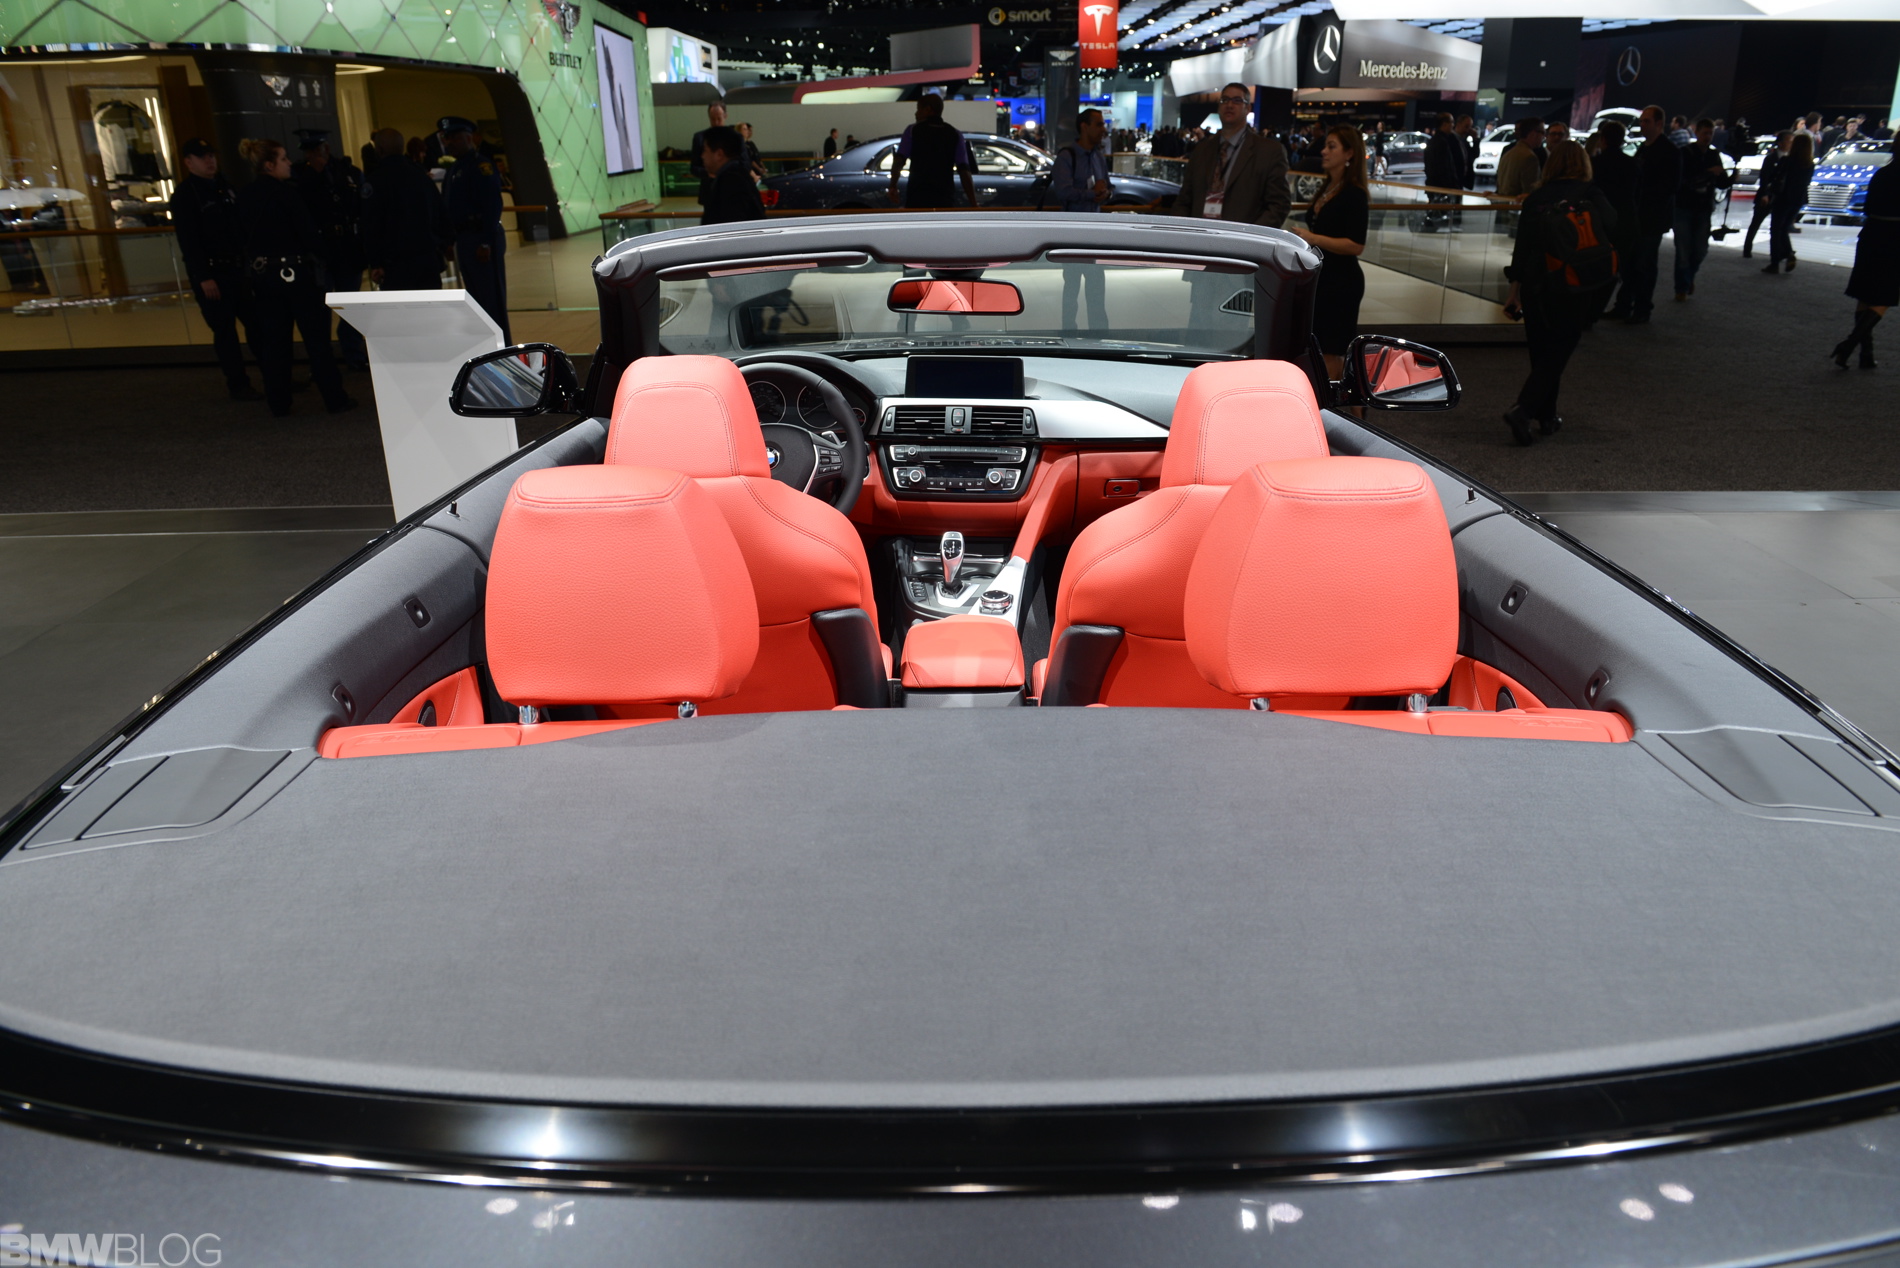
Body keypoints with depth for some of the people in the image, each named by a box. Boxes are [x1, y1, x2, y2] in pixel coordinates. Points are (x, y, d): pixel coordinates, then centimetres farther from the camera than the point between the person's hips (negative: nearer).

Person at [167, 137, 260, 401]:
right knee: (224, 331, -1)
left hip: (237, 268, 6)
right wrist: (203, 278, -19)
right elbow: (188, 241, -14)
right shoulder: (184, 195, -8)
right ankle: (238, 386, 6)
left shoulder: (224, 186, 13)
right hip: (211, 274, -6)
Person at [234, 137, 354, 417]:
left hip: (261, 275, 6)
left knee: (273, 341, 9)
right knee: (316, 338, 0)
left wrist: (256, 263, 20)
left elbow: (246, 235, 13)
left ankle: (279, 403, 12)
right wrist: (321, 251, 5)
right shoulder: (285, 192, -13)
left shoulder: (245, 197, 8)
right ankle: (335, 399, 3)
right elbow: (308, 233, -13)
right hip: (295, 273, -6)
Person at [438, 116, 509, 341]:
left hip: (481, 240, -10)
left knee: (492, 300, -7)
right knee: (477, 300, 13)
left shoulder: (480, 165, -11)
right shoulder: (454, 169, 18)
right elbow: (449, 207, 20)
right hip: (464, 241, 10)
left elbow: (492, 205, -19)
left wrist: (486, 243, -23)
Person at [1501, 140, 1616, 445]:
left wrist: (1515, 289, 8)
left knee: (1542, 353, 14)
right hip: (1576, 294, -2)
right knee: (1557, 354, 2)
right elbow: (1615, 237, -2)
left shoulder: (1536, 199, -1)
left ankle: (1547, 417, 22)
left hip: (1538, 289, 2)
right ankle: (1522, 410, -15)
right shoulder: (1592, 197, -5)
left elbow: (1522, 246, 1)